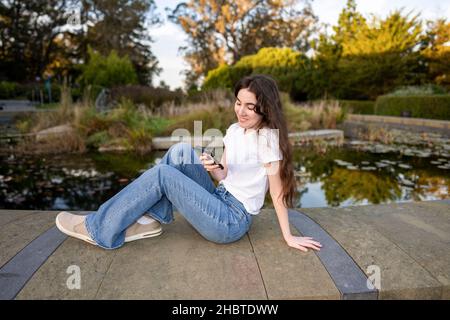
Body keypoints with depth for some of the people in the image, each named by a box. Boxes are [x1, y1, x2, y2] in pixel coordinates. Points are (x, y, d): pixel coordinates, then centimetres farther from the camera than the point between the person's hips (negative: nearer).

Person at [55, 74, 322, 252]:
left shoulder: (268, 137, -16)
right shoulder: (235, 130, 7)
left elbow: (278, 190, -14)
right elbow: (225, 176, 10)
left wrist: (289, 237, -10)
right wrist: (213, 168, -13)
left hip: (232, 222, -7)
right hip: (220, 202, 7)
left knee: (162, 174, -15)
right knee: (182, 151, -6)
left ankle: (100, 229, -1)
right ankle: (152, 220, -4)